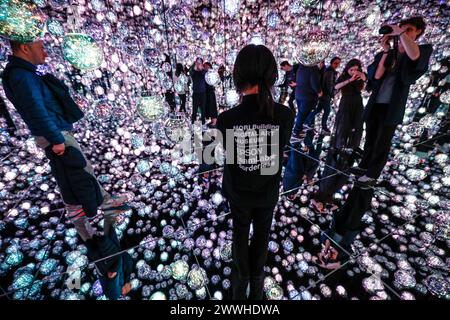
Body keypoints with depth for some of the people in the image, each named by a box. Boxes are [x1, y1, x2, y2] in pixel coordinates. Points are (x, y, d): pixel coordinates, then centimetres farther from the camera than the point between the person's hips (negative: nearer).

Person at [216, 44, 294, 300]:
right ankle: (257, 279, 52)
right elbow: (282, 146, -3)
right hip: (269, 191, 1)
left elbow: (227, 151, -8)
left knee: (240, 234, 26)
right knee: (262, 235, 27)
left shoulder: (226, 119, -25)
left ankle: (242, 278, 50)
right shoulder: (286, 115, -21)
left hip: (238, 192, -1)